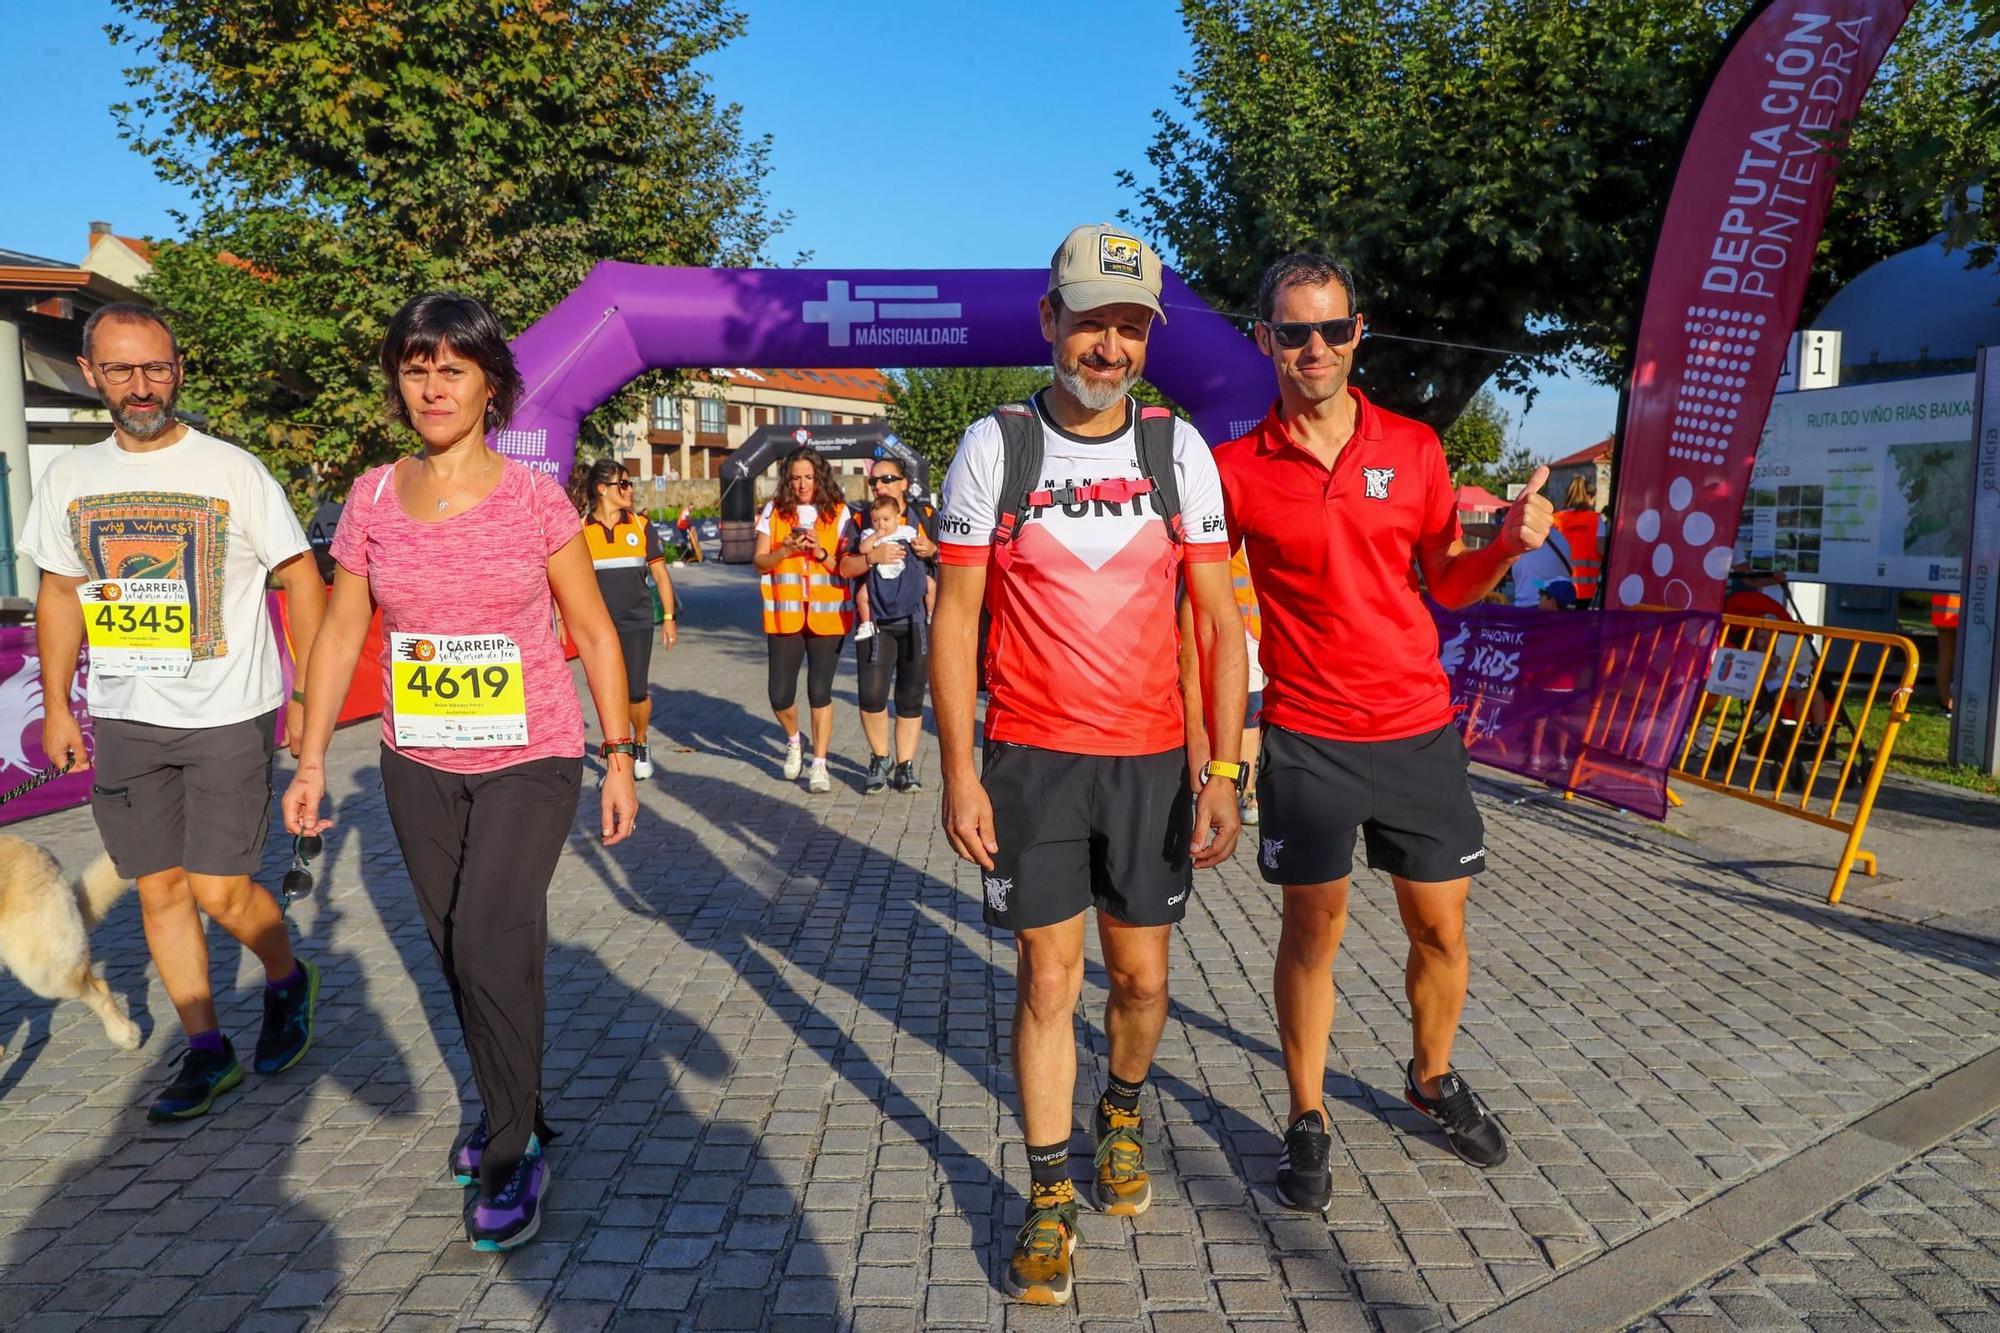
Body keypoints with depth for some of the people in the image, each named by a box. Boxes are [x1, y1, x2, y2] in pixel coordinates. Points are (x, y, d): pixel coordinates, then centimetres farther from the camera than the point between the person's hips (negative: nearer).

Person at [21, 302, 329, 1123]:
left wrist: (310, 700, -9)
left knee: (221, 892, -5)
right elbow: (60, 593, 16)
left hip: (227, 717, -5)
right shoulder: (70, 479, 7)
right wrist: (56, 706, 10)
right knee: (160, 889, 8)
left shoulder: (231, 470, -7)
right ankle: (207, 1051, 22)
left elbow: (302, 579, -5)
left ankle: (288, 981, 25)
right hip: (123, 721, 5)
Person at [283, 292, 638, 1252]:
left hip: (531, 759, -4)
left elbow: (593, 632, -2)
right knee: (455, 949, 12)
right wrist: (312, 760, 3)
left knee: (491, 938, -15)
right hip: (420, 766, 4)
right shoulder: (373, 499, 1)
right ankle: (508, 1112, 34)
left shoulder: (536, 498, -7)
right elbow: (339, 633, 7)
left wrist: (619, 757, -4)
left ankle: (513, 1152, 3)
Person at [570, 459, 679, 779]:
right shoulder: (581, 528, -1)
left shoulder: (641, 525, 3)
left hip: (636, 623, 0)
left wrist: (669, 618, 4)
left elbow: (660, 574, 8)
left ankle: (640, 746, 25)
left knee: (636, 692, -3)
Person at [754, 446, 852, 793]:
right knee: (780, 695, 1)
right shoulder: (774, 512, 6)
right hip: (784, 615, 1)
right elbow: (760, 563, 4)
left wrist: (820, 553, -16)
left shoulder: (838, 512, 2)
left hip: (828, 615, -1)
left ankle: (819, 764, 11)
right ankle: (794, 741, 32)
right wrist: (786, 550, -14)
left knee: (820, 691, -1)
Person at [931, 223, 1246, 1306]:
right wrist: (959, 774, -7)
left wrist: (1223, 773, -4)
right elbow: (952, 620, -2)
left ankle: (1124, 1111, 43)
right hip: (1029, 759, -1)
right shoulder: (993, 446, -4)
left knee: (1141, 978, 12)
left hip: (1150, 760, 2)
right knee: (1047, 980, 4)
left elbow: (1220, 624, 1)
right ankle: (1049, 1194, 22)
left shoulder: (1178, 449, 0)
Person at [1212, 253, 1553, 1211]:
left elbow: (1448, 582, 10)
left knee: (1441, 928, 11)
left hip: (1418, 728, 3)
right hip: (1306, 737, -2)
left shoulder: (1413, 448, 2)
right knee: (1312, 930, 5)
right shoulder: (1237, 467, -5)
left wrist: (1511, 543, -9)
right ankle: (1307, 1120, 23)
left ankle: (1433, 1080, 37)